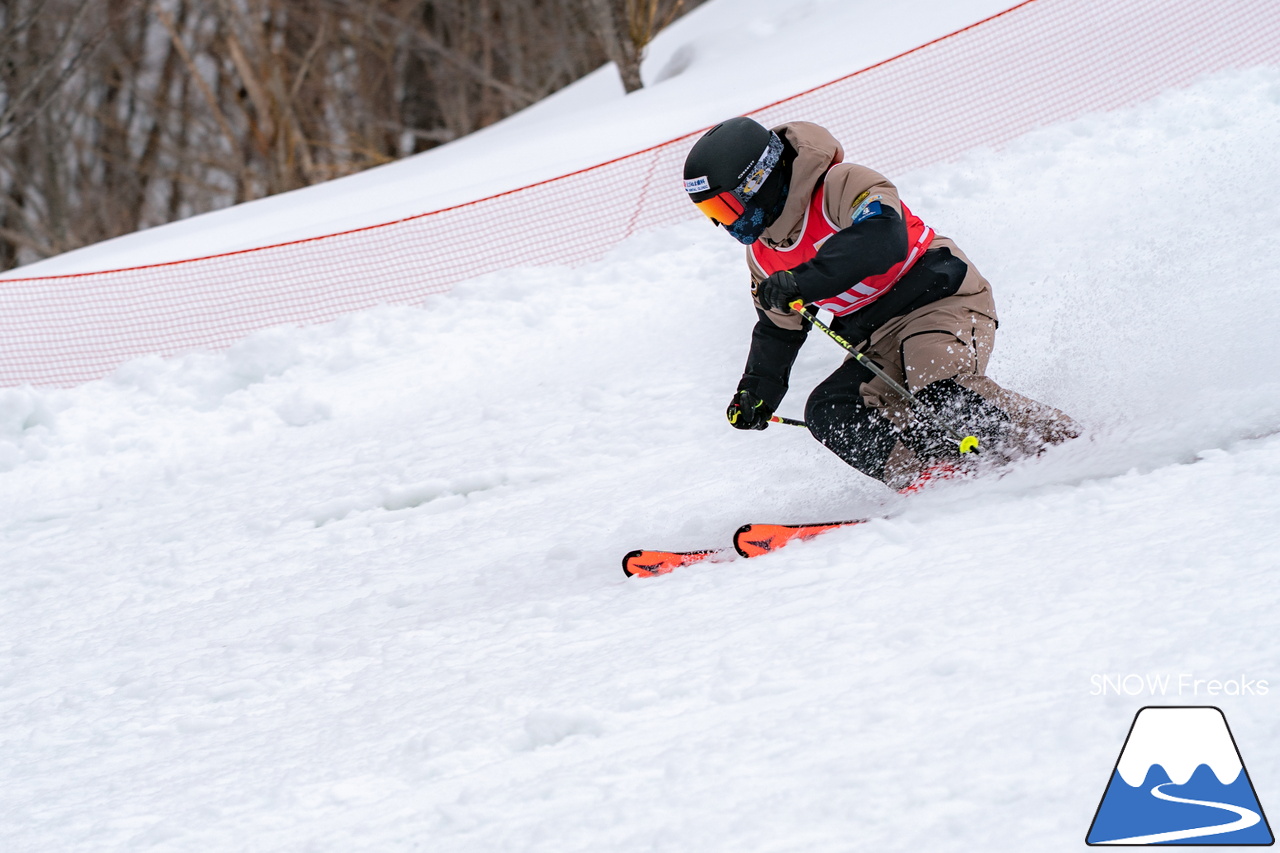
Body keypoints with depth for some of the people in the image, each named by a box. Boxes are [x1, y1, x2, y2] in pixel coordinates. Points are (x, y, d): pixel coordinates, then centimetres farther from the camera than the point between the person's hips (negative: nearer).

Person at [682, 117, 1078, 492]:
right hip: (879, 343, 9)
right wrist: (756, 393, 17)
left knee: (940, 387, -35)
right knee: (828, 412, -15)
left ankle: (1061, 444, -26)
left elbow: (884, 239, -38)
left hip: (942, 301, -9)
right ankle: (937, 476, -28)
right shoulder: (762, 252, 10)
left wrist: (804, 281, -41)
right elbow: (779, 331, 25)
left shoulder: (844, 186, -18)